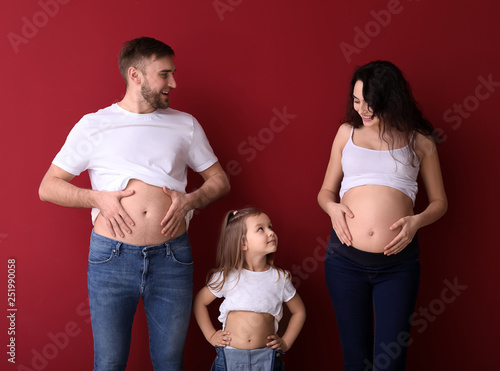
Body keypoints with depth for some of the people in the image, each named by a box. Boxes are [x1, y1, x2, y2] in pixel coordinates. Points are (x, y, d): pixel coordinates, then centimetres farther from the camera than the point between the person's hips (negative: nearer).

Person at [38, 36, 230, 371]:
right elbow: (48, 187, 7)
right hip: (111, 256, -1)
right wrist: (97, 198, -9)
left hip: (172, 257, 2)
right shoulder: (93, 126, 5)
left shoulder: (185, 125, 11)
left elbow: (220, 180, 16)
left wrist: (190, 199, -4)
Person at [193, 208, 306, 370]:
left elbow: (299, 311, 14)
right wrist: (210, 335, 4)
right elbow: (200, 302, 9)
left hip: (266, 358, 1)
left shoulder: (280, 278, 0)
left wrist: (285, 343, 7)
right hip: (229, 356, -1)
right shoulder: (227, 276, -4)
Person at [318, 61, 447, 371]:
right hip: (345, 258, 2)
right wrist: (332, 207, -6)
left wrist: (417, 220, -8)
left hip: (398, 262, -1)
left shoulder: (419, 141, 7)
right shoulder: (347, 132, 11)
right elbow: (326, 191, 17)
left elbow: (439, 202, 12)